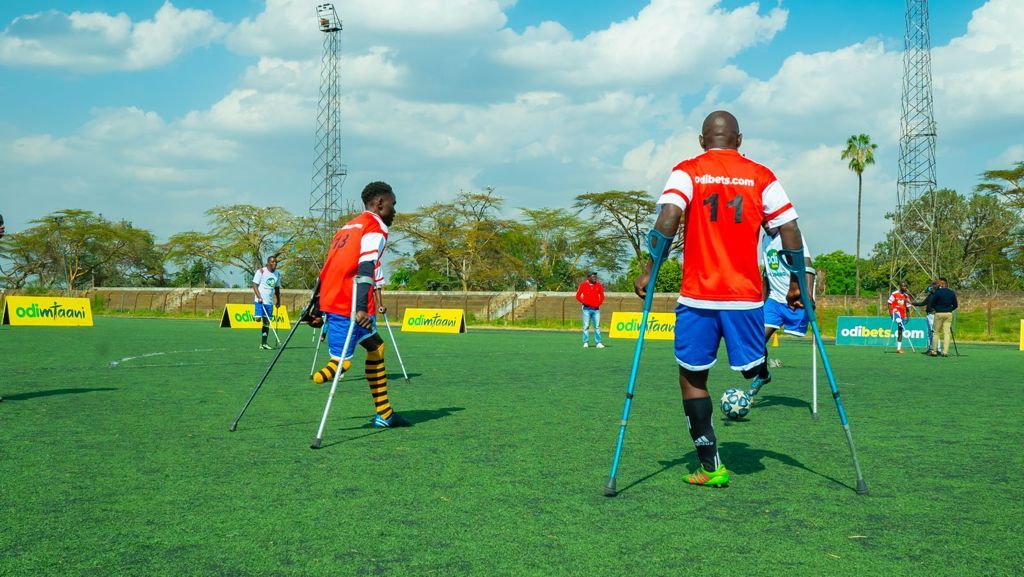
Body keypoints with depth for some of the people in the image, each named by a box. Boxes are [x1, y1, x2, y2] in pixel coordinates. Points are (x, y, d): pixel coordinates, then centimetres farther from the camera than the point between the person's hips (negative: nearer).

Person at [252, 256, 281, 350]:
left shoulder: (278, 274, 11)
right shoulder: (261, 272, -6)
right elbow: (255, 285, -8)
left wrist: (278, 300, 13)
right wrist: (259, 297, -18)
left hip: (270, 302, 5)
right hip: (260, 301, -5)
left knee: (267, 322, 5)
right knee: (258, 319, -16)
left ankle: (264, 343, 8)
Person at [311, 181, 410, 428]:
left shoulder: (348, 226, 23)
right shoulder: (376, 228, -4)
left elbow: (328, 268, 22)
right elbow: (365, 268, -19)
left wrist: (316, 305, 25)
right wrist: (361, 309, -27)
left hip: (330, 299, 9)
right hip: (348, 306, -9)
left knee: (376, 346, 16)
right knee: (342, 362, -8)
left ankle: (384, 414, 19)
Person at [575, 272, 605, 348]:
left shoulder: (598, 285, 5)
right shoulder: (583, 285, -3)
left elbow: (602, 295, 14)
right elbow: (578, 295, 0)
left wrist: (599, 303, 0)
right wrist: (584, 302, -10)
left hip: (596, 309, 2)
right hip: (587, 308, -2)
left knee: (597, 326, 2)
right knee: (586, 326, 0)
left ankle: (598, 343, 4)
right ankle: (586, 343, 6)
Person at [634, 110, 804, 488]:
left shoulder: (687, 172, 5)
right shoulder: (761, 176, 9)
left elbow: (668, 218, -12)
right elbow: (790, 230, 4)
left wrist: (649, 271, -8)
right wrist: (796, 283, 12)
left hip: (697, 297, -1)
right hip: (746, 297, 1)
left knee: (692, 378, 8)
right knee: (753, 371, 21)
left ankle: (710, 466, 5)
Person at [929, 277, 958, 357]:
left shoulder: (937, 292, -8)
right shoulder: (952, 293, 4)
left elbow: (932, 303, -5)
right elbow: (955, 305, 6)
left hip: (939, 313, -3)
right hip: (949, 314, 3)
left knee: (936, 332, 6)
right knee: (946, 333, 3)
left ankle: (934, 351, 5)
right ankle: (945, 351, -2)